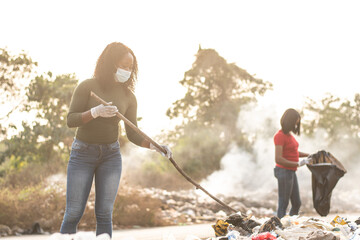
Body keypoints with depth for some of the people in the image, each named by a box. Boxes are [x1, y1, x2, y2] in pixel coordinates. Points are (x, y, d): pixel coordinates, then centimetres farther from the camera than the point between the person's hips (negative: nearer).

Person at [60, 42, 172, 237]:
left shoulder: (128, 97, 2)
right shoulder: (87, 87, -8)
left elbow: (133, 134, 2)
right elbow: (71, 120, -13)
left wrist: (154, 145, -15)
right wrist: (95, 112, -29)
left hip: (111, 155, 3)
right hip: (82, 153, -3)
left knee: (105, 214, 0)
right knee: (73, 213, -5)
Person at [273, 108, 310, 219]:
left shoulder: (288, 134, 12)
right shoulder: (279, 136, -17)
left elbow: (294, 152, 24)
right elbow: (278, 159, -24)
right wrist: (298, 164, -24)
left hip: (291, 173, 9)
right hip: (284, 172, -9)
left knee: (297, 204, 14)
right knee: (283, 205, -2)